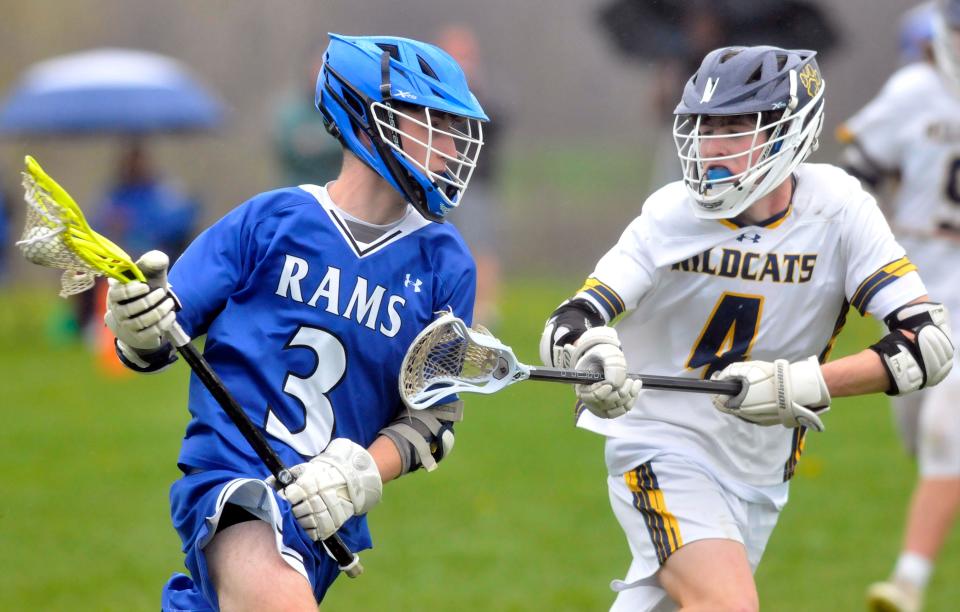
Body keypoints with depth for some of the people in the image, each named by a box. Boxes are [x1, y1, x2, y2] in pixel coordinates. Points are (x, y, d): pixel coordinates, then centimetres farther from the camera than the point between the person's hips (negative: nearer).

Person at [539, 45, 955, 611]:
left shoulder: (838, 210, -10)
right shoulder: (674, 213, -10)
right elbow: (569, 325, -16)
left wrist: (804, 386, -28)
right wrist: (589, 357, -41)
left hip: (761, 472, 3)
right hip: (663, 449, -3)